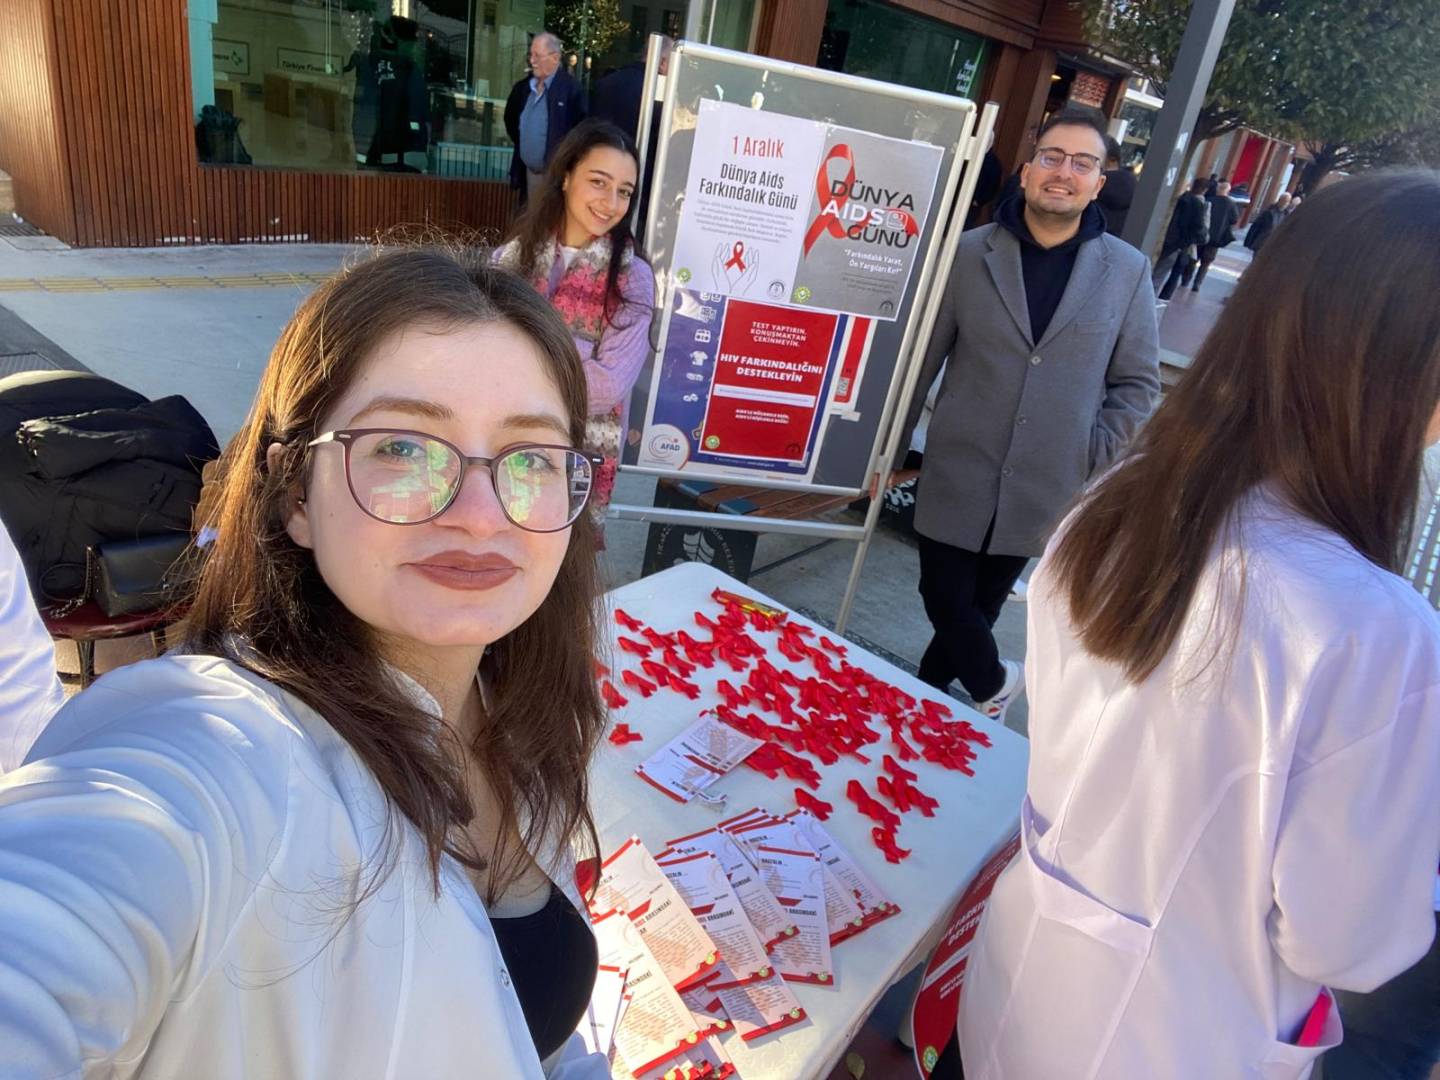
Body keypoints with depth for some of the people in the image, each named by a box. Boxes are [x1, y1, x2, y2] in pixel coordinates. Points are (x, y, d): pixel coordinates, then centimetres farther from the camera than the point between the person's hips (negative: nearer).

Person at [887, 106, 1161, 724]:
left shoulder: (1128, 271, 0)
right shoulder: (969, 254, -3)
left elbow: (1137, 383, 5)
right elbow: (919, 359, 1)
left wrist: (1095, 463, -6)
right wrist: (892, 447, 3)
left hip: (1045, 490, 1)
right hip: (957, 476, -1)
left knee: (979, 605, 15)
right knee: (945, 600, 4)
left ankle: (927, 693, 40)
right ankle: (994, 681, 35)